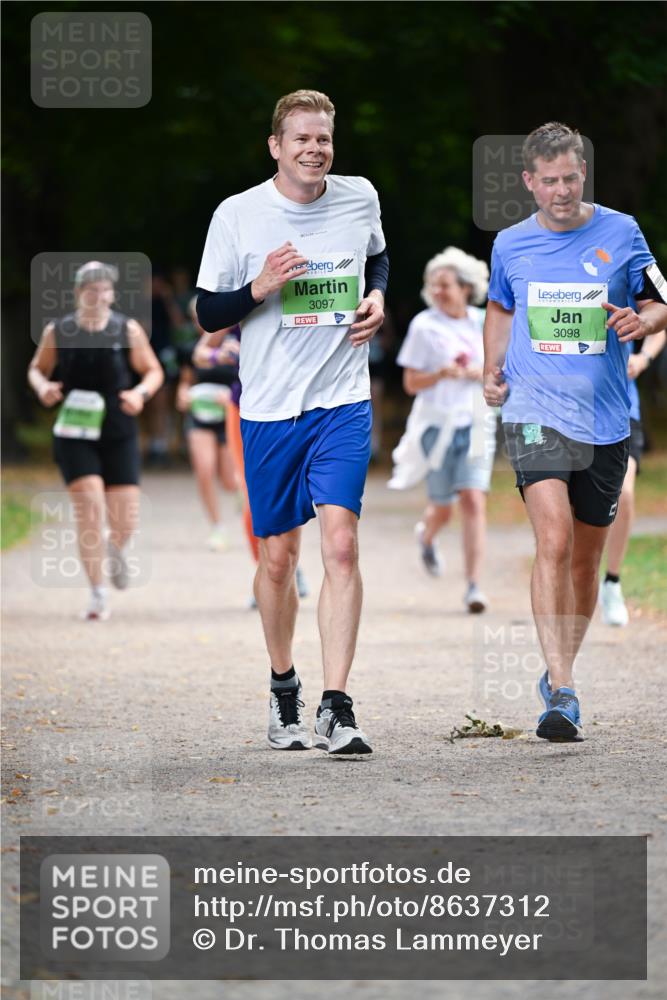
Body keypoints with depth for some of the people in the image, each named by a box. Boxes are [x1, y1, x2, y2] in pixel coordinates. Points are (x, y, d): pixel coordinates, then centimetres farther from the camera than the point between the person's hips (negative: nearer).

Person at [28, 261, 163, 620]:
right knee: (89, 503, -16)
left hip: (120, 437, 1)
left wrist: (141, 393, -13)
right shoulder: (57, 332, -1)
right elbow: (37, 368, 14)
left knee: (125, 519, -2)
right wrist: (43, 387, -9)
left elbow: (153, 371, 8)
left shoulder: (128, 330, -2)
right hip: (74, 435, -1)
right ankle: (97, 594, -6)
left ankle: (115, 551, 38)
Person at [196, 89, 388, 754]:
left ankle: (336, 706, -17)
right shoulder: (237, 215, -4)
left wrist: (377, 296, 5)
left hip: (344, 403, 0)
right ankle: (283, 687, 30)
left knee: (340, 543, -14)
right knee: (278, 557, 8)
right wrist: (259, 288, -18)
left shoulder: (360, 199, 4)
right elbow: (207, 313, 0)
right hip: (269, 407, 0)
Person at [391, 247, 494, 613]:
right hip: (437, 424, -1)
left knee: (474, 500, -13)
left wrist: (480, 374, -11)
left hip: (475, 422, 1)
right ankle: (426, 536, 44)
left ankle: (473, 585, -11)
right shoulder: (424, 325, -3)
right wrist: (440, 374, -21)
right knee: (442, 508, 6)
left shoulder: (484, 323, 5)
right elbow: (411, 383, -3)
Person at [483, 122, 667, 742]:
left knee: (585, 557, 11)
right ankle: (561, 691, -23)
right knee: (553, 540, -19)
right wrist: (492, 371, 10)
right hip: (535, 411, -1)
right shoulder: (510, 245, 6)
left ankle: (561, 673, 31)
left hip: (604, 419, 1)